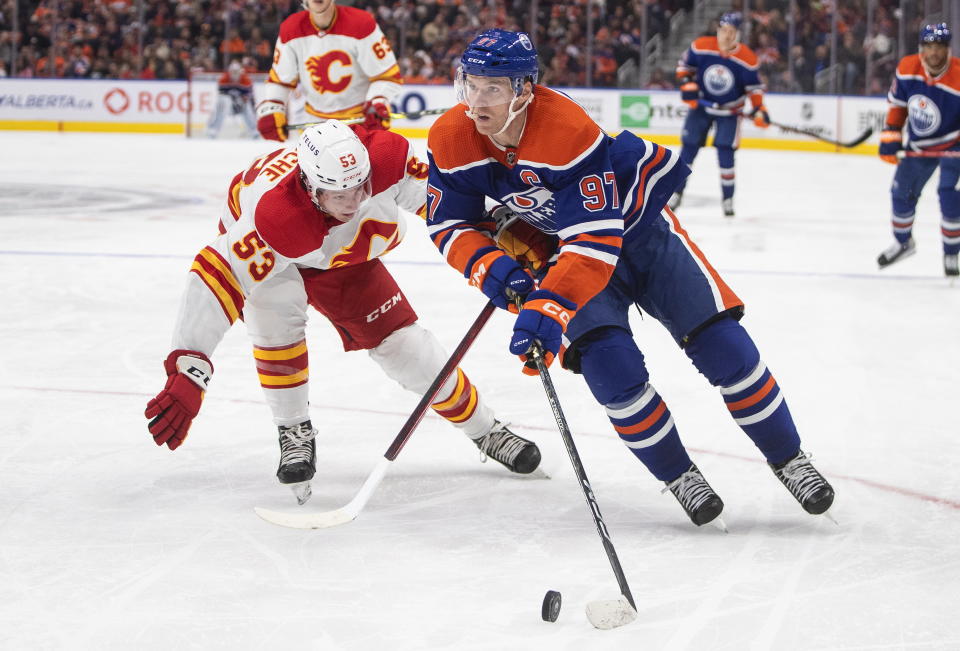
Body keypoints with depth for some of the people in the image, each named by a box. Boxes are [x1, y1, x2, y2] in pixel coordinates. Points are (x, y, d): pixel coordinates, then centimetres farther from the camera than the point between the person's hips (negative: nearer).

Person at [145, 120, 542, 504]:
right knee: (275, 311, -32)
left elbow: (433, 193, -16)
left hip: (343, 258, 3)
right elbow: (217, 278, -48)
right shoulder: (274, 217, -47)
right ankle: (294, 433, -11)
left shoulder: (387, 157, -37)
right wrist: (188, 373, -54)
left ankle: (485, 431, 19)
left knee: (404, 344, -1)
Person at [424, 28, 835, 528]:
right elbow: (449, 224, -7)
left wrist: (548, 309, -49)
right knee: (611, 365, -19)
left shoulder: (569, 131, -35)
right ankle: (678, 476, 2)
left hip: (632, 220, -3)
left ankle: (787, 457, 11)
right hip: (553, 245, 3)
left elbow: (595, 241, -39)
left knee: (720, 342, -9)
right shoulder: (450, 140, -19)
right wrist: (490, 266, -27)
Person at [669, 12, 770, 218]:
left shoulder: (747, 58, -17)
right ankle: (676, 192, 18)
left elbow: (754, 86, -6)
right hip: (701, 104, 2)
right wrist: (686, 84, -14)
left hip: (729, 110, -2)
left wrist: (759, 110, -16)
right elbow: (684, 64, 0)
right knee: (688, 148, 4)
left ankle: (728, 199, 6)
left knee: (725, 152, -8)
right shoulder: (701, 47, -16)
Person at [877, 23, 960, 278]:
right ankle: (903, 242, 39)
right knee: (902, 191, 12)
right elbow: (897, 104, 1)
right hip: (919, 143, 5)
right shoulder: (907, 68, -15)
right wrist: (890, 138, -4)